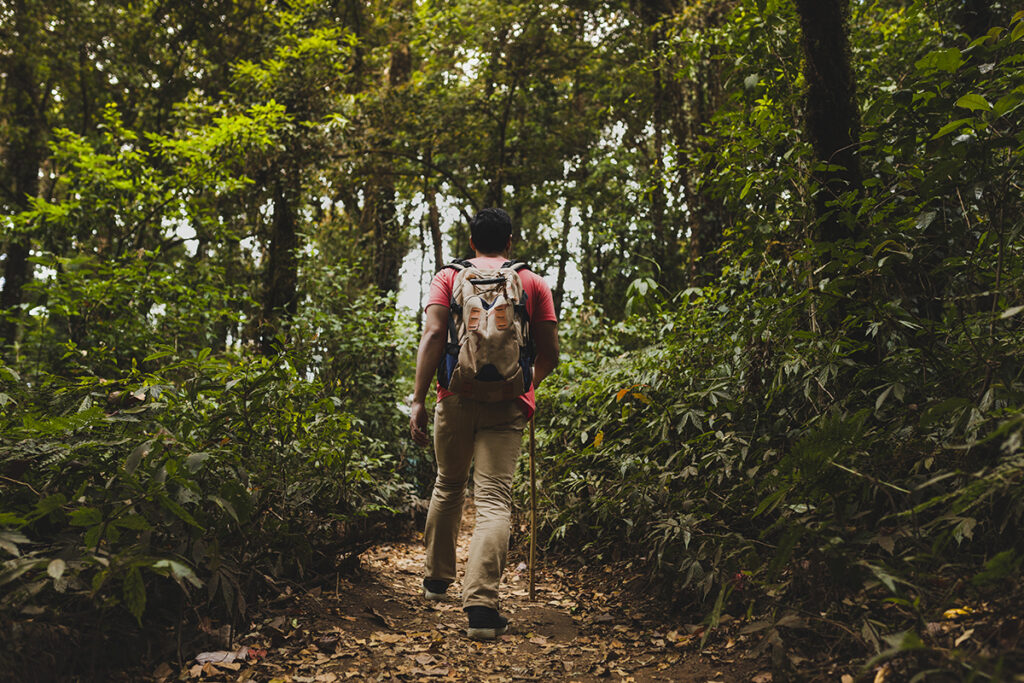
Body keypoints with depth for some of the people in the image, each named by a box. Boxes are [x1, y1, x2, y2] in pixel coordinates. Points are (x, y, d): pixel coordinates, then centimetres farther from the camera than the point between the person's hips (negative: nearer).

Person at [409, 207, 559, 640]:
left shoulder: (449, 277, 9)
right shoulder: (534, 283, 10)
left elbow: (433, 335, -6)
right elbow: (549, 353, 5)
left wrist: (418, 399, -9)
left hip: (457, 397, 1)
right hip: (509, 404, -1)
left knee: (448, 485, 21)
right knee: (494, 499, -5)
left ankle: (437, 579, 34)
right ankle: (481, 604, -19)